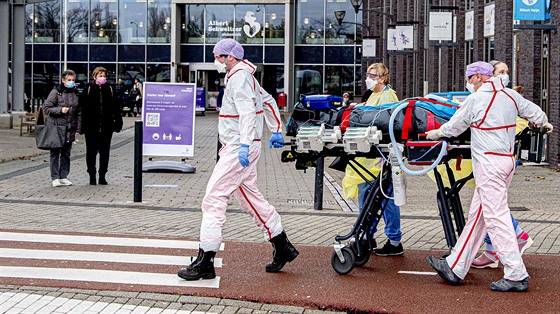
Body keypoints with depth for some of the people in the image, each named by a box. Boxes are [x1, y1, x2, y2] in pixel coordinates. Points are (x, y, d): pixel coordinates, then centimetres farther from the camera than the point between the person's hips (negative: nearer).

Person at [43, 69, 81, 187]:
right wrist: (60, 110, -17)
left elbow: (79, 112, 13)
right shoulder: (56, 92, -5)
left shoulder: (76, 94, 10)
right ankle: (55, 178, 4)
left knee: (66, 154, 8)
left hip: (70, 129, 4)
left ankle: (63, 176, 15)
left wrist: (78, 128, 7)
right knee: (55, 153, 0)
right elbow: (46, 108, -6)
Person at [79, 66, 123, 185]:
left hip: (106, 127, 2)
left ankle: (102, 176, 16)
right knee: (91, 152, 5)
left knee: (105, 152, 6)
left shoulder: (109, 89, 7)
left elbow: (115, 107, 7)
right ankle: (92, 176, 14)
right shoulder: (88, 89, 0)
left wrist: (118, 121, 0)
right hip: (91, 127, -2)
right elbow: (82, 107, -3)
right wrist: (83, 126, -9)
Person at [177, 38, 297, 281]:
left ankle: (205, 263, -10)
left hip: (238, 150, -11)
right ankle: (282, 247, 24)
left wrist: (245, 144, -34)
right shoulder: (245, 76, 20)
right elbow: (269, 103, 29)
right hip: (238, 148, 11)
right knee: (249, 195, 17)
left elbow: (247, 111, -26)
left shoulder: (239, 77, -13)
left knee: (213, 198, -11)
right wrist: (276, 131, 32)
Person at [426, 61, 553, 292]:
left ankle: (516, 275, -7)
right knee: (477, 215, 10)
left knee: (496, 216, -7)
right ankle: (455, 268, 16)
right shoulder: (511, 95, 10)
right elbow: (532, 111, 24)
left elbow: (454, 127, 2)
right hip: (507, 159, 8)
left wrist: (436, 133, 22)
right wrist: (543, 123, 46)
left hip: (489, 163, -8)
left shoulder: (476, 99, -9)